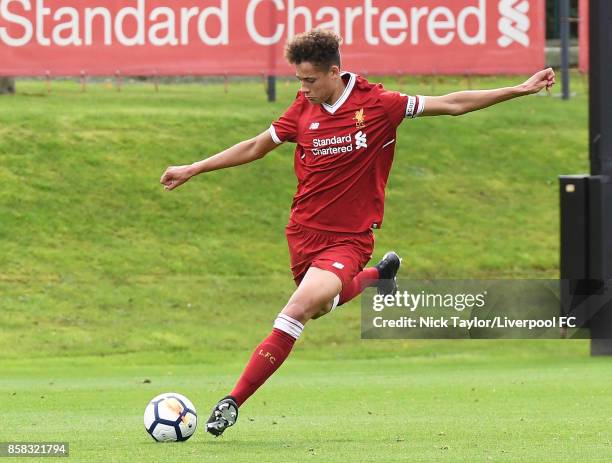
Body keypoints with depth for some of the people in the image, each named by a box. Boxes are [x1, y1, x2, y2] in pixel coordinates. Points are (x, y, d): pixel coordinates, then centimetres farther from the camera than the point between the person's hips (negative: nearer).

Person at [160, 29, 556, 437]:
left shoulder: (378, 105, -11)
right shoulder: (304, 110, -1)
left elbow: (451, 105, -5)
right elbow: (256, 147, 14)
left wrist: (519, 90, -8)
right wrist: (193, 169, 15)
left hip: (349, 238, -5)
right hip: (304, 231, 5)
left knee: (299, 310, -22)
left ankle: (234, 402, -19)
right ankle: (376, 276, 47)